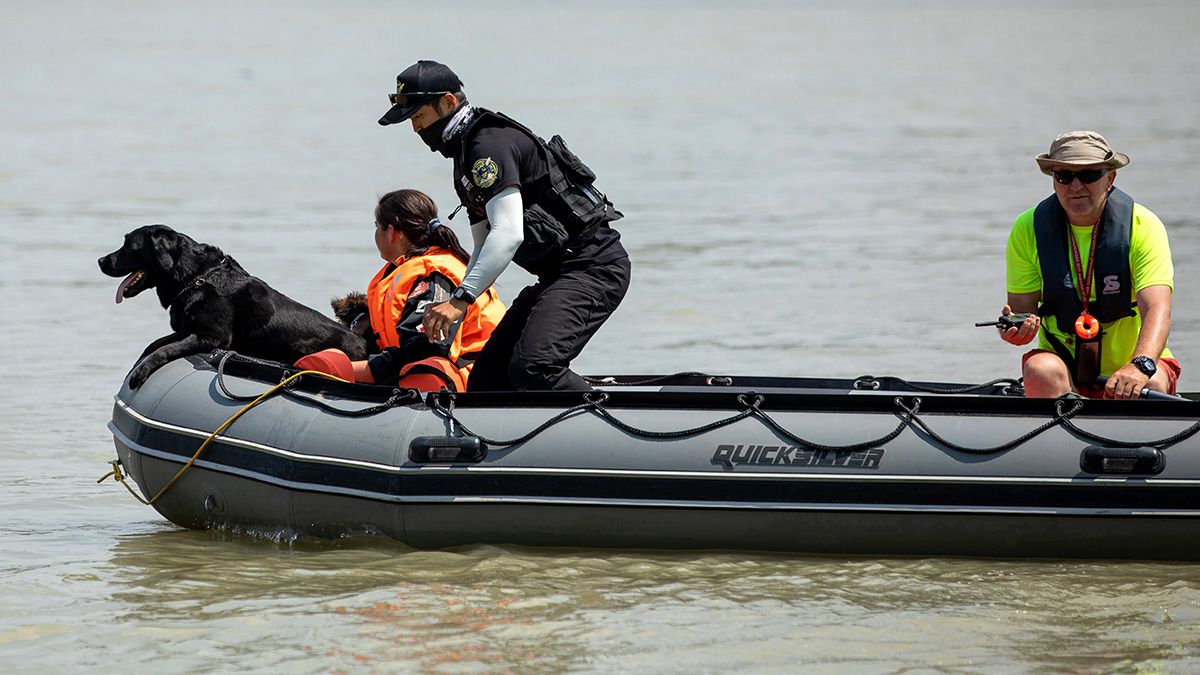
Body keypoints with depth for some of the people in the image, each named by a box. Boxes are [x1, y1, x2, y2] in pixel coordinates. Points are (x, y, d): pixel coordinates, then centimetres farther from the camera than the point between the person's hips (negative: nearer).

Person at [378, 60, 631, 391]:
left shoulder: (490, 144, -14)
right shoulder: (468, 153, 19)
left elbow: (508, 234, -26)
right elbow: (485, 249, 23)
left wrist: (461, 299, -28)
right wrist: (450, 315, 10)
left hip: (593, 268, -11)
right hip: (559, 275, 11)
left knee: (532, 367, -28)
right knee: (487, 378, 6)